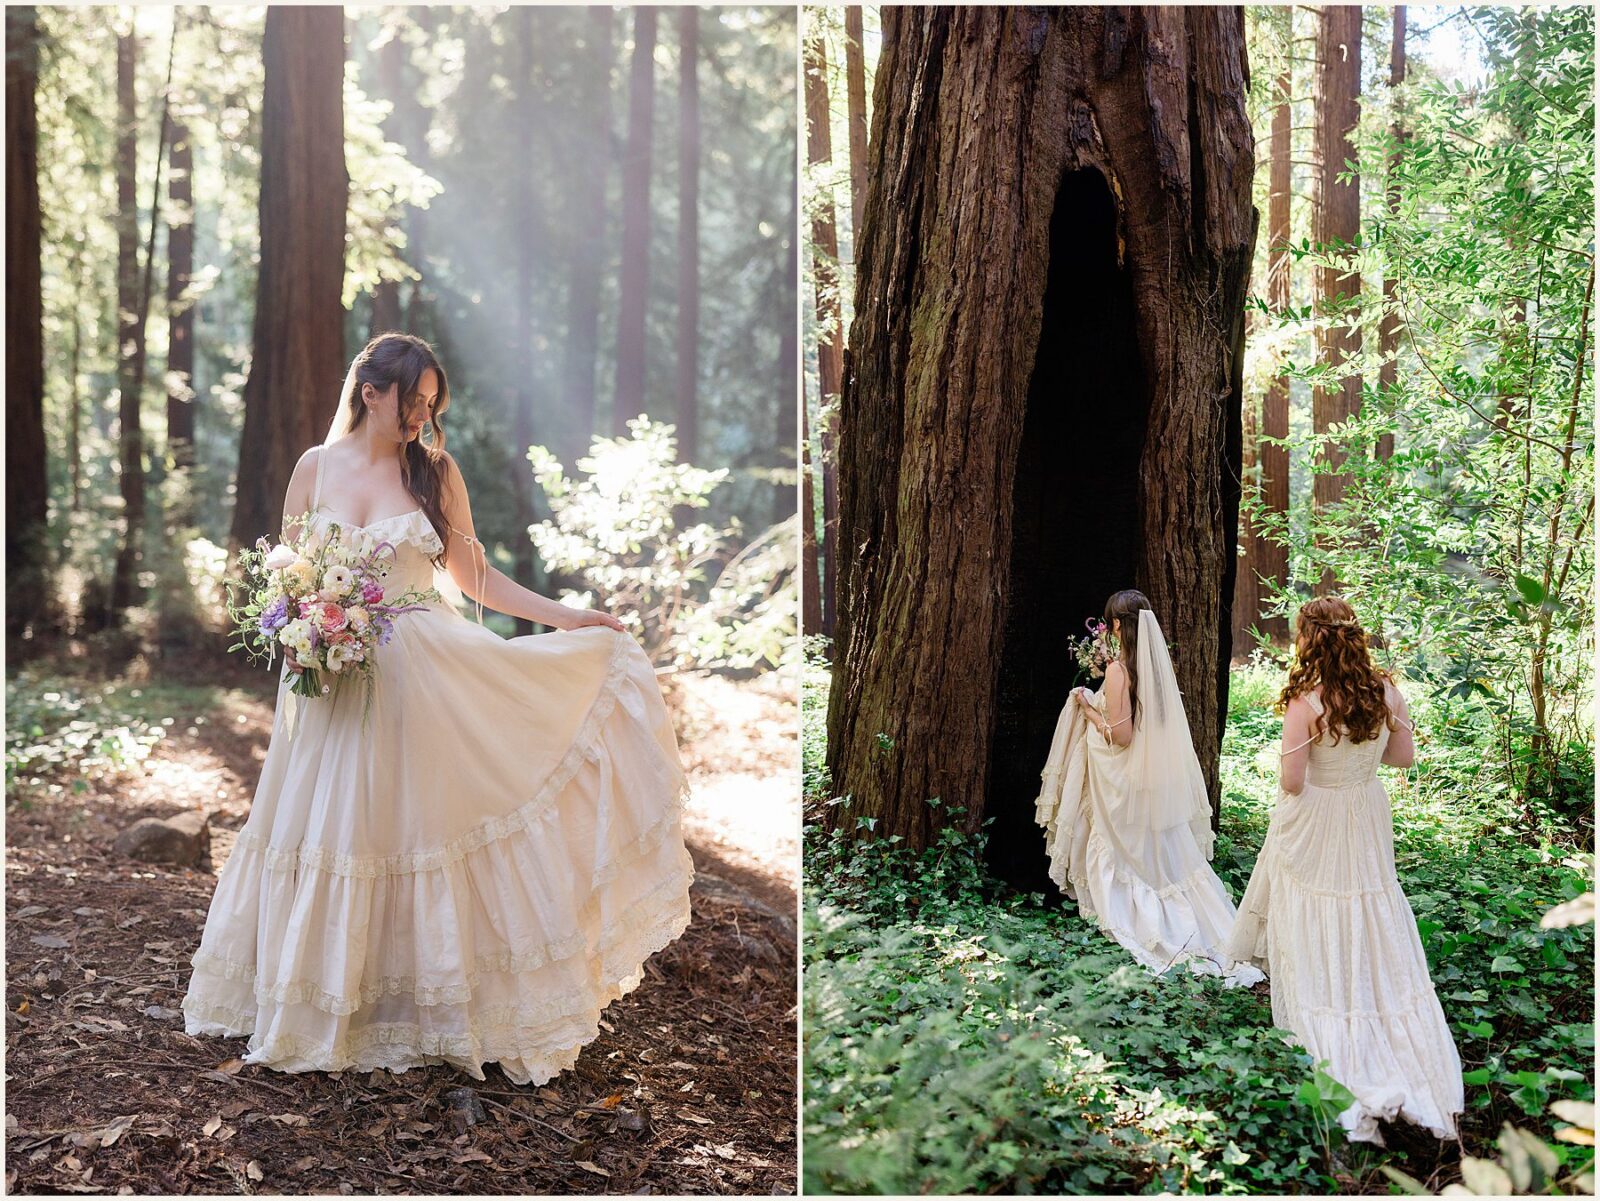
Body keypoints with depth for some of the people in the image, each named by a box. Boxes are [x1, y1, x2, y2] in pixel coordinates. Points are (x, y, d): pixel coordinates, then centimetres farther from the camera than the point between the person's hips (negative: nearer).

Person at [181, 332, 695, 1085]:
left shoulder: (436, 470, 1)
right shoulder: (315, 467, 3)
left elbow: (473, 576, 3)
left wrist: (566, 617, -3)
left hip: (418, 676, -1)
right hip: (329, 677, 1)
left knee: (418, 827, 3)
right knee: (327, 838, 6)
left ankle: (425, 1008, 16)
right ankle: (321, 1005, 24)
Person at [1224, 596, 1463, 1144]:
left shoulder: (1306, 703, -22)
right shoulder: (1387, 693, -6)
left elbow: (1291, 782, -19)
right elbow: (1403, 756, 6)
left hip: (1314, 829, -5)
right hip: (1367, 824, 5)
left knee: (1319, 949, 6)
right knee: (1374, 938, 15)